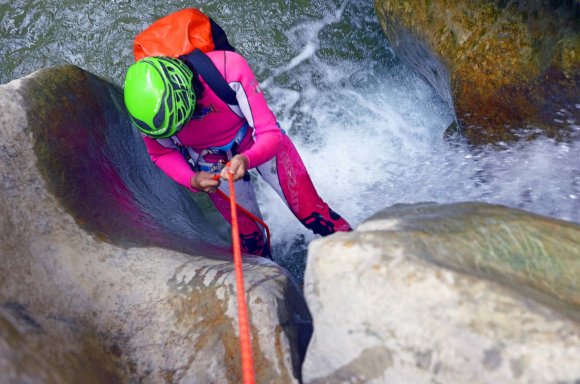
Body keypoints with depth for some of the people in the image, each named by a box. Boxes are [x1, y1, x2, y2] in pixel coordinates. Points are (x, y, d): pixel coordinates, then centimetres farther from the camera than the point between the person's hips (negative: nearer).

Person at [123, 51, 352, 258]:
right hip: (214, 167, 2)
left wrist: (247, 160, -53)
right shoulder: (147, 106, -30)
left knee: (313, 215, 3)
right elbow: (161, 154, -8)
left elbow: (271, 135, -32)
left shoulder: (228, 68, -39)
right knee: (250, 239, 10)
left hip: (260, 144, -1)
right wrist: (191, 181, -28)